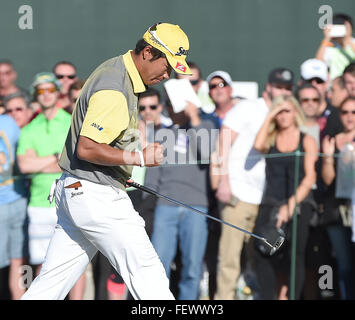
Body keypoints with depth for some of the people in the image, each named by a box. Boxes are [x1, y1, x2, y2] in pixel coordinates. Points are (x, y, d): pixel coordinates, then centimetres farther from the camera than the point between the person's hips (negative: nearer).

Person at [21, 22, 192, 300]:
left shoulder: (113, 70, 13)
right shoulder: (114, 90, -20)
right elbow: (86, 148, -24)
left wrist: (120, 173, 23)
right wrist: (140, 158, -21)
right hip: (97, 198, -10)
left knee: (52, 283, 10)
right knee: (147, 272, -7)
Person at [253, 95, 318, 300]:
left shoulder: (307, 141, 9)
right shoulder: (271, 138, 15)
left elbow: (310, 177, 0)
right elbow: (258, 145, -10)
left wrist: (291, 205, -11)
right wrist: (269, 118, 0)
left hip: (298, 204, -2)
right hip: (271, 204, 2)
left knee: (295, 255, -15)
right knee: (262, 253, -13)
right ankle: (268, 297, -10)